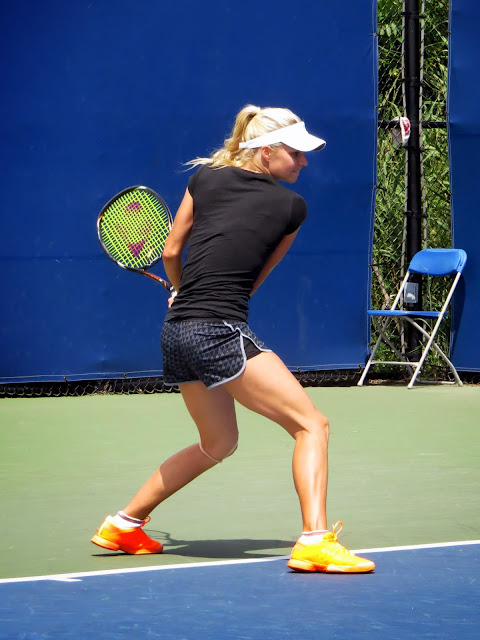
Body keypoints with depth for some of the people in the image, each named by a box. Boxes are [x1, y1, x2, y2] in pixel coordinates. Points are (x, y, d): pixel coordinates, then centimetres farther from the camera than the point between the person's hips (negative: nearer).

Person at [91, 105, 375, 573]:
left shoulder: (205, 178, 11)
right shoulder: (292, 207, 1)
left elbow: (171, 252, 17)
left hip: (176, 334, 7)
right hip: (221, 333, -7)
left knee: (218, 443, 27)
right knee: (311, 425, -4)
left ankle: (123, 524, 34)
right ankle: (314, 540, -22)